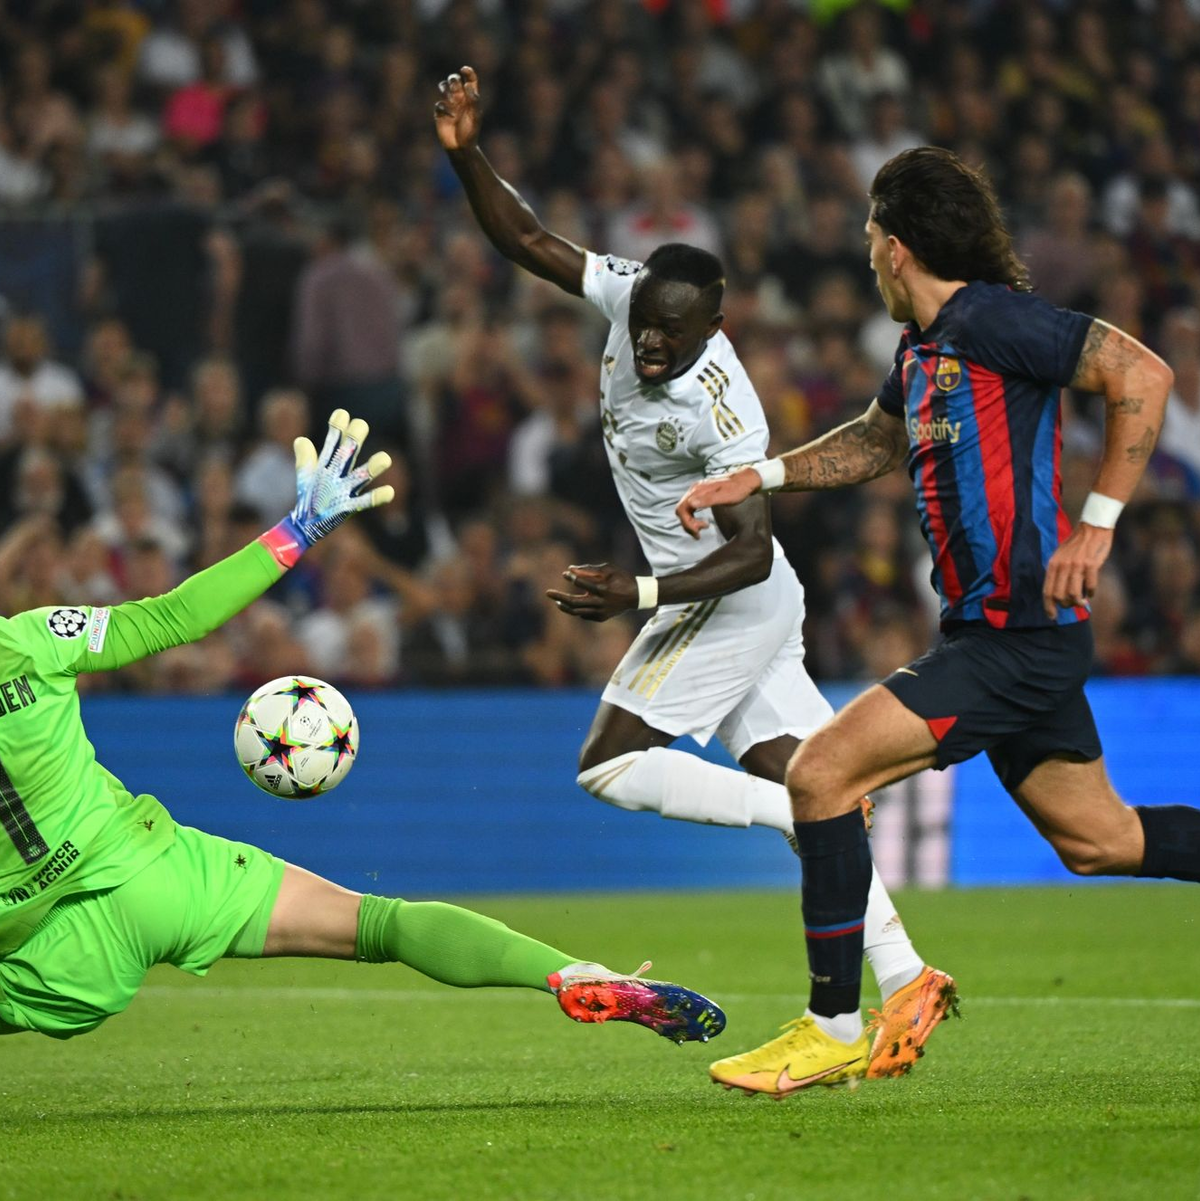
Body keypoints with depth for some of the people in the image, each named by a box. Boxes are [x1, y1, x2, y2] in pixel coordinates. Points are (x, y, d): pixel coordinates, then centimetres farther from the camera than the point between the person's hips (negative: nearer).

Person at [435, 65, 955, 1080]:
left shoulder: (720, 413, -28)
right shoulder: (630, 293, -8)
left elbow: (750, 552, -25)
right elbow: (527, 243, 0)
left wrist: (640, 597, -33)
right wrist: (467, 155, -13)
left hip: (733, 606, -8)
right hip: (756, 612, 8)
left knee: (610, 767, -8)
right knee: (795, 780, 5)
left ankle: (802, 814, -15)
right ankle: (901, 978, 2)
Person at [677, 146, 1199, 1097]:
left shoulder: (990, 320, -15)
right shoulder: (924, 350, 13)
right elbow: (875, 442, 32)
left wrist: (1097, 522, -20)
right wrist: (759, 477, 23)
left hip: (1020, 638, -10)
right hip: (996, 633, 10)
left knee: (822, 773, -12)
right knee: (1095, 839, 15)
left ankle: (835, 1029, -5)